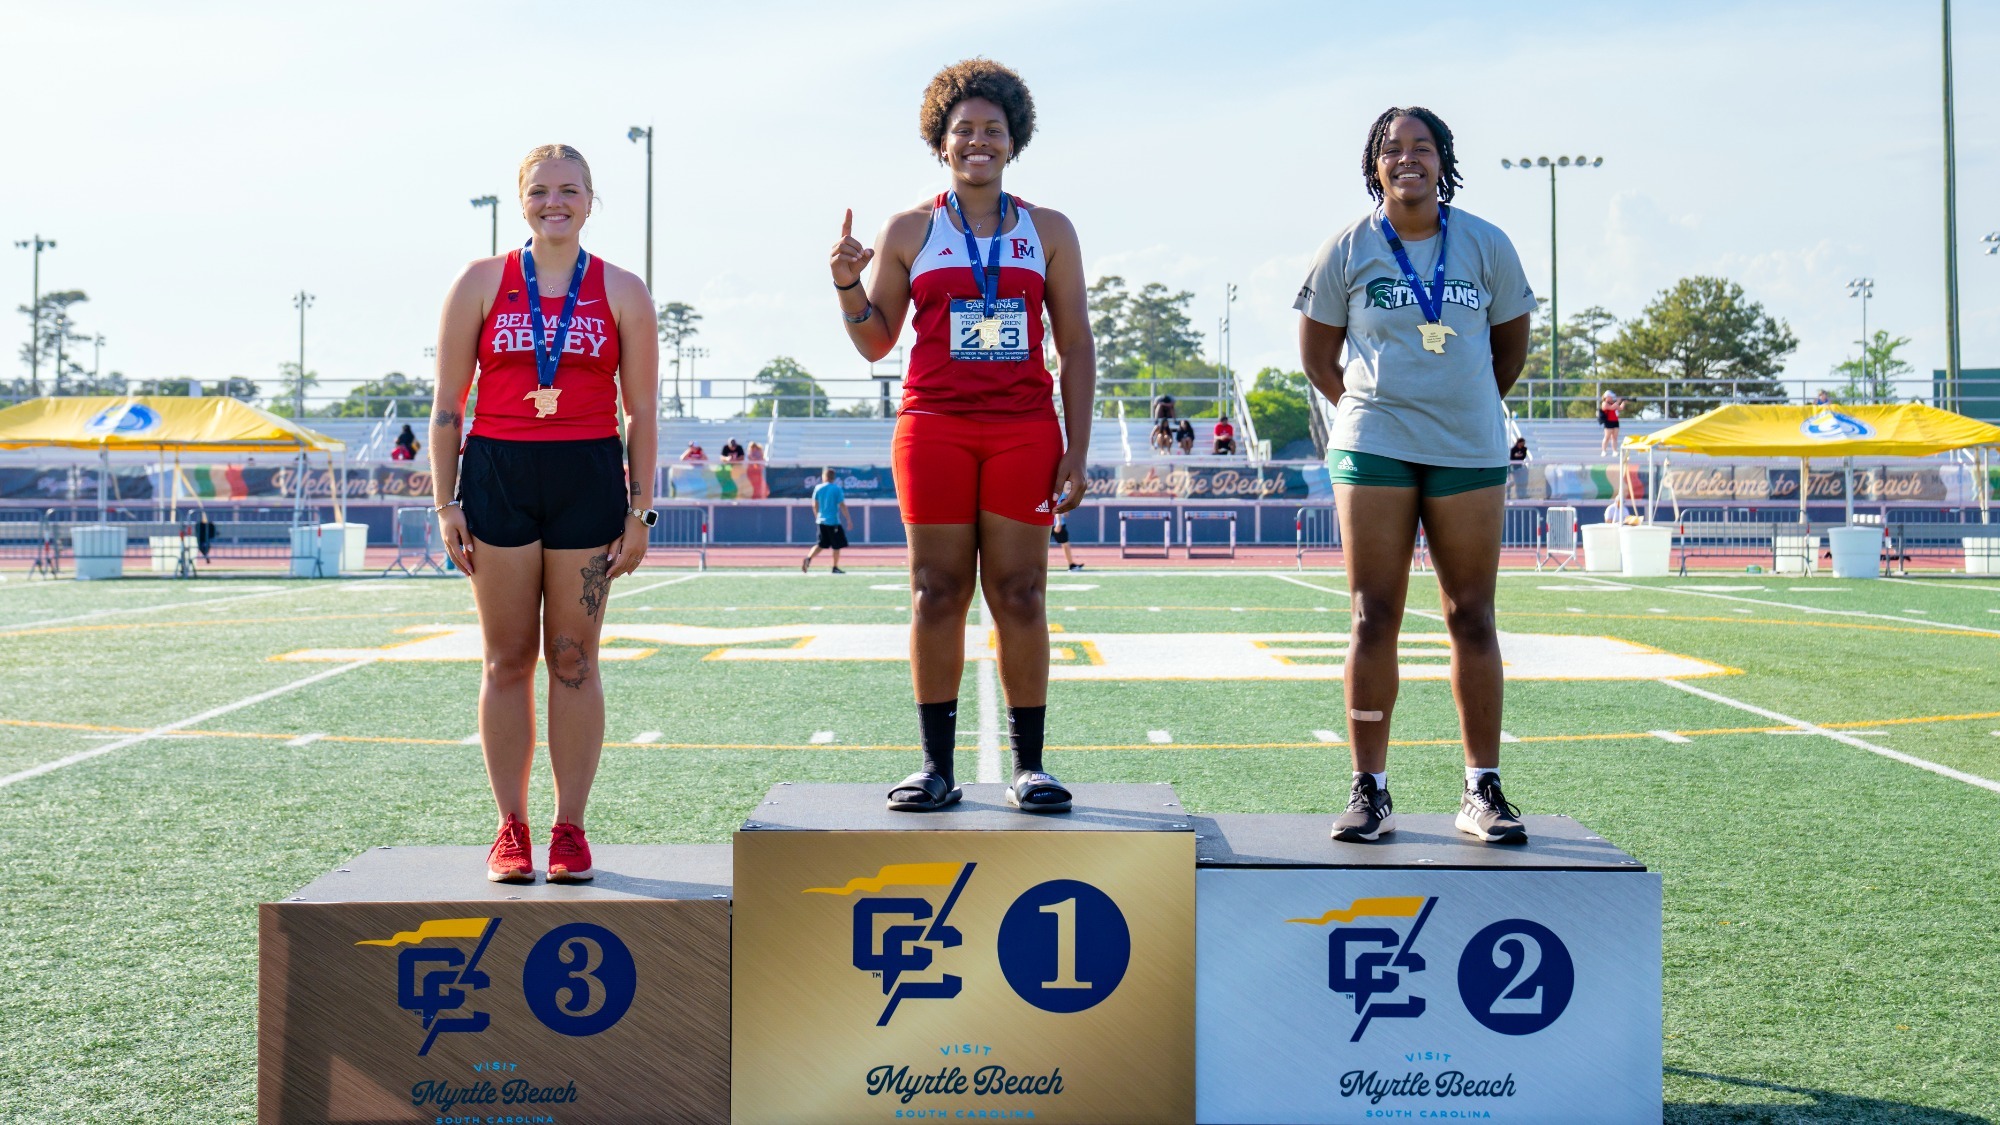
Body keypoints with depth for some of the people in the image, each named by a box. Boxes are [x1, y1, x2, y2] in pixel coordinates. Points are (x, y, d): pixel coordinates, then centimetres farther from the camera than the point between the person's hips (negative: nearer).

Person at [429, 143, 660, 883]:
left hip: (588, 476, 0)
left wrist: (640, 510, 1)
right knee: (508, 659, 3)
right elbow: (448, 403, 6)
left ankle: (570, 827, 11)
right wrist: (446, 504, 0)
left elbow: (641, 412, 7)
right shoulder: (481, 283, 7)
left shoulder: (622, 293, 7)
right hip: (497, 474, 0)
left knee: (574, 659, 3)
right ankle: (511, 828, 11)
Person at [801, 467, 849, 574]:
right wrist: (848, 520, -3)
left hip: (822, 521, 4)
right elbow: (842, 506, -10)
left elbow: (815, 506, 6)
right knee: (837, 545, 9)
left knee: (821, 544, 11)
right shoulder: (837, 489, -7)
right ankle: (835, 568, 12)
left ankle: (808, 558, -10)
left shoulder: (818, 488, 2)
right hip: (834, 521, -4)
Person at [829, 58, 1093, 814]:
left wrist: (1077, 451, 0)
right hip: (934, 427, 0)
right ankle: (937, 767, 6)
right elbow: (875, 343, 11)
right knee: (937, 593, 0)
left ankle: (1029, 765, 5)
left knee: (1020, 594, -1)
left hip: (1024, 431, 0)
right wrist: (847, 284, -8)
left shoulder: (1049, 232, 10)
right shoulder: (908, 231, 9)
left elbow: (1077, 349, 8)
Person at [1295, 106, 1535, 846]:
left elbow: (1511, 343, 16)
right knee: (1374, 619, -2)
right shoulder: (1348, 250, 3)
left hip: (1469, 452, 1)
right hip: (1373, 448, -1)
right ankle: (1369, 789, 4)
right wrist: (1366, 408, 9)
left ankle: (1482, 790, 10)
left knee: (1472, 618, 2)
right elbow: (1316, 352, 12)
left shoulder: (1486, 245, 5)